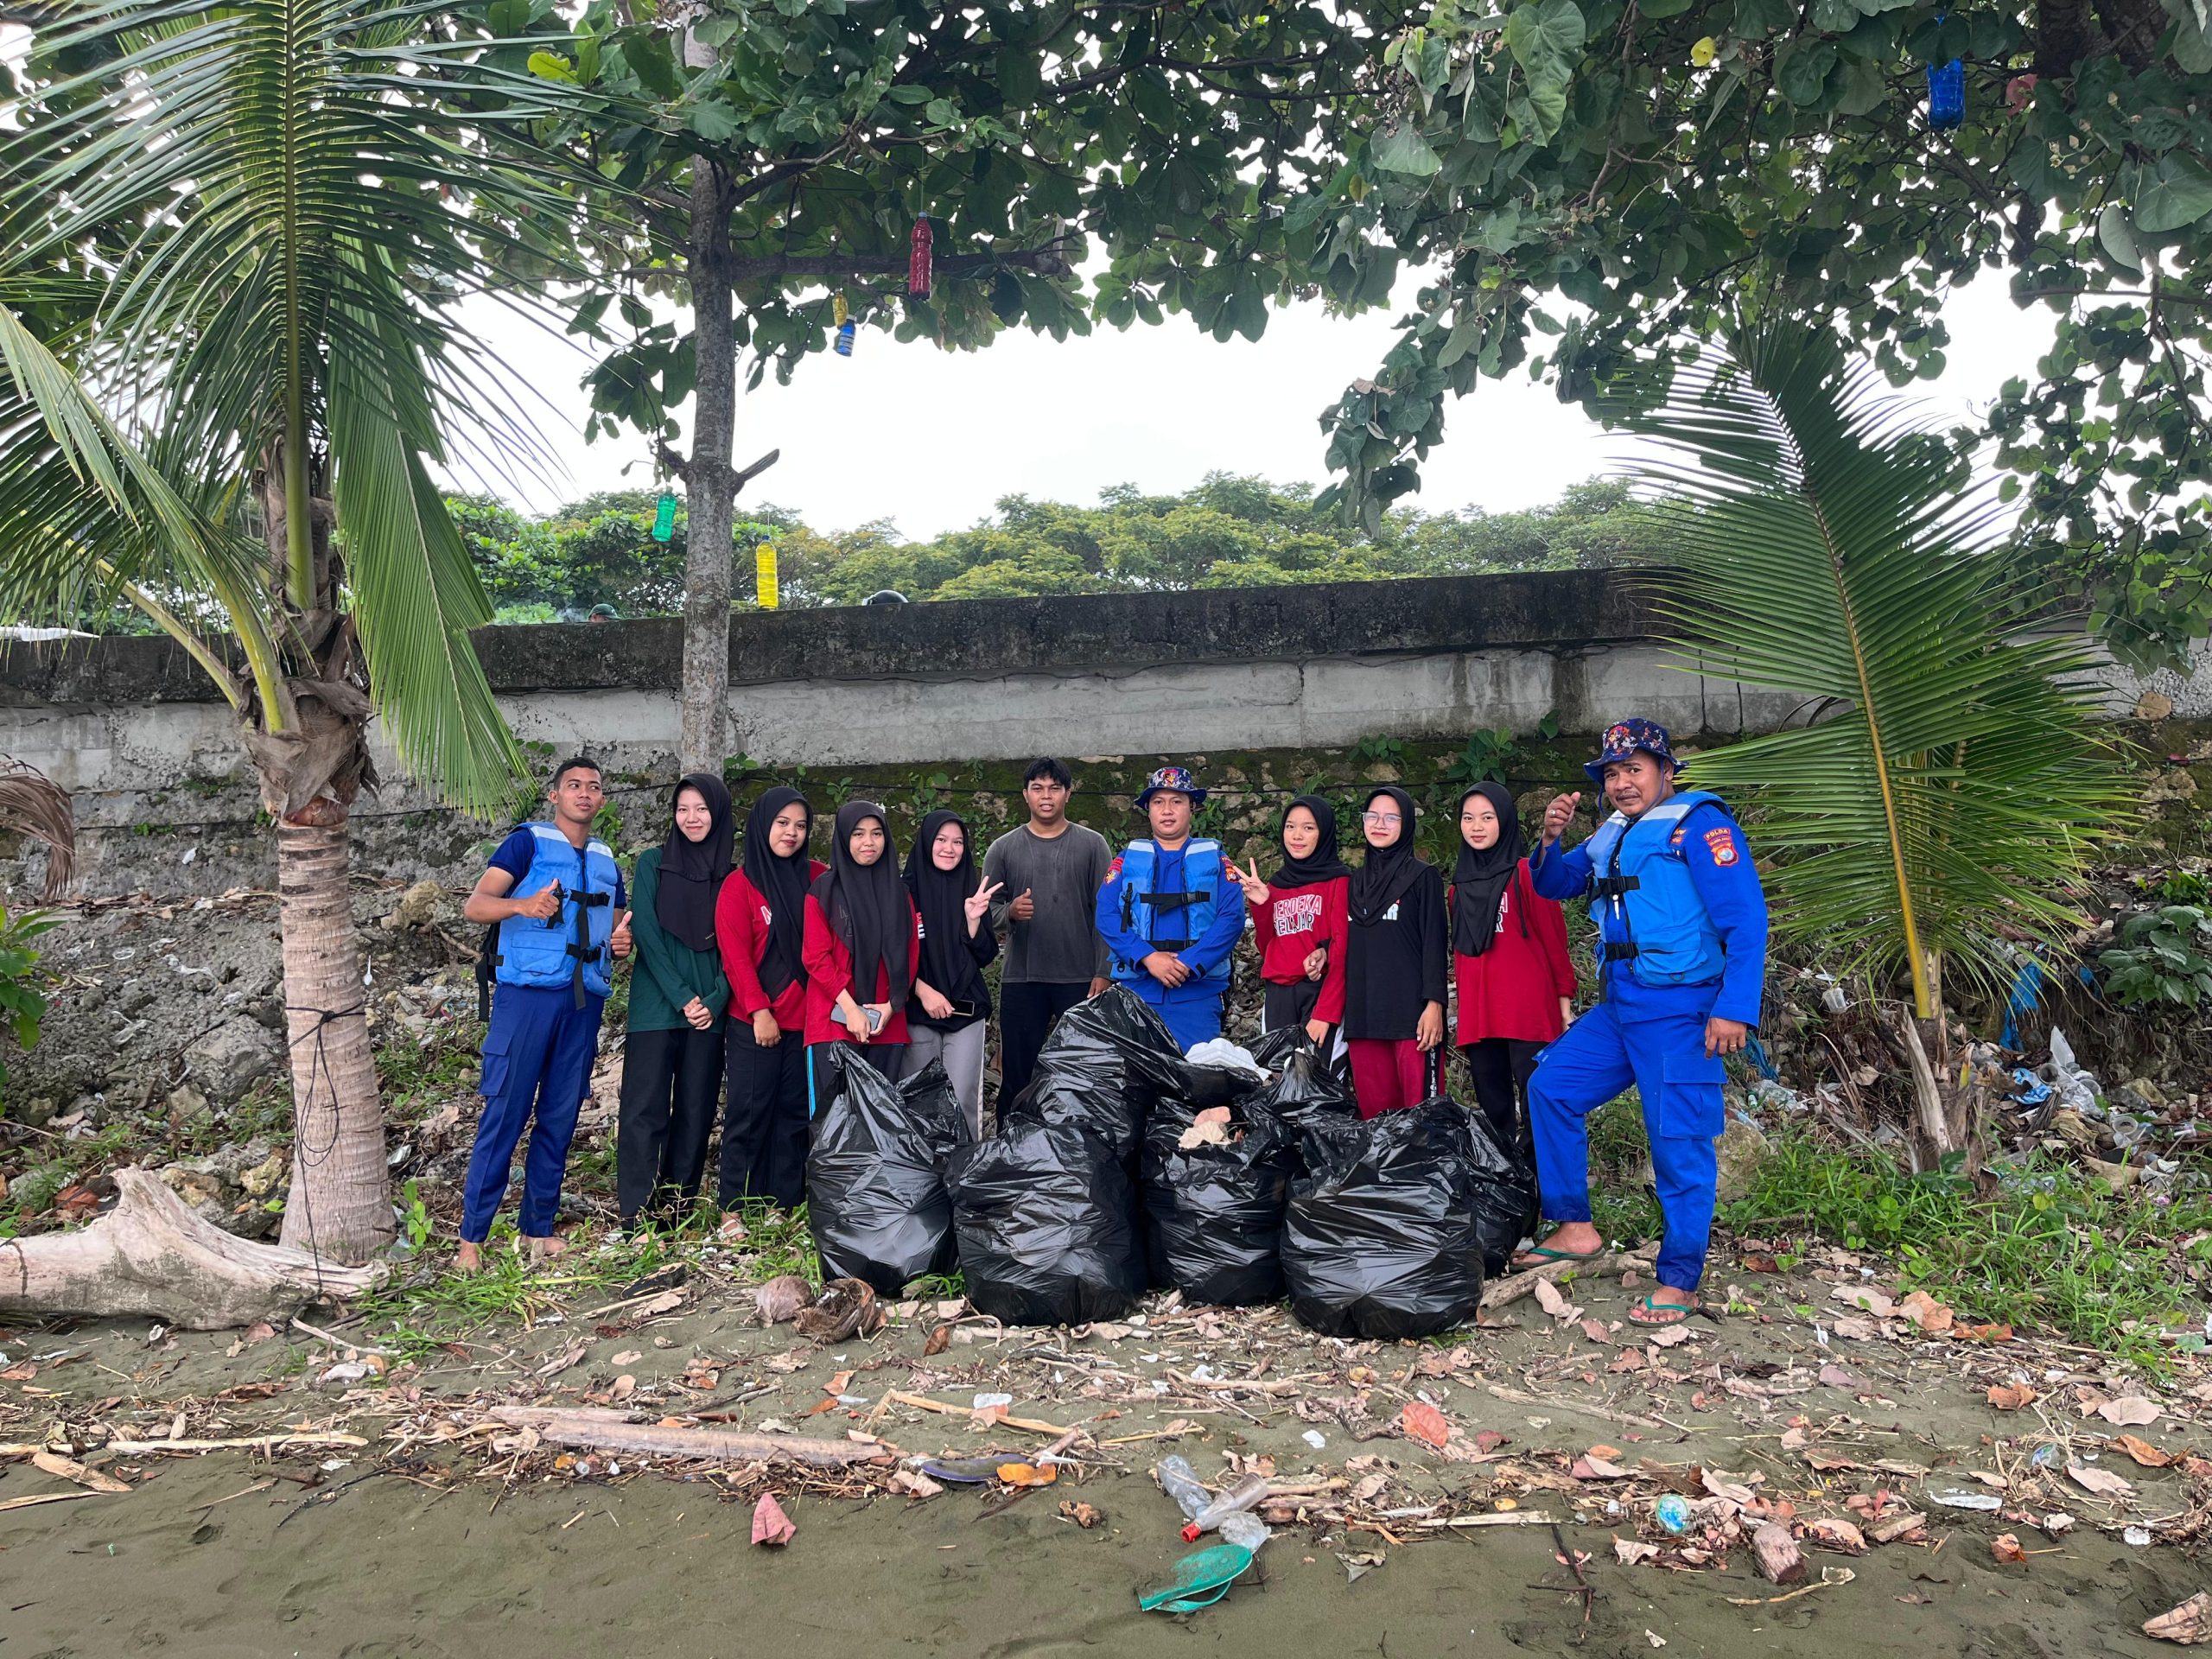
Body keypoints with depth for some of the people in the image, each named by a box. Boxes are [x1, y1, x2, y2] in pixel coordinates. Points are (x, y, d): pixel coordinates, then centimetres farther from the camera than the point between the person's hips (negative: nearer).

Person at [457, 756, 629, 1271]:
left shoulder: (607, 861, 17)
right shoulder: (529, 842, 0)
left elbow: (616, 929, 27)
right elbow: (474, 906, -10)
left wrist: (622, 942, 3)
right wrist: (522, 905, -29)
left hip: (584, 1000, 5)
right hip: (527, 993, -5)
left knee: (560, 1118, 9)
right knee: (505, 1114, -5)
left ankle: (539, 1228, 18)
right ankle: (472, 1236, 2)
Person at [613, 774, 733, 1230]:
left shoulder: (731, 876, 10)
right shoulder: (653, 862, 4)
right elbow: (645, 934, -4)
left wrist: (716, 1000, -9)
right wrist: (683, 996, -12)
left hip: (709, 1011, 3)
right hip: (655, 1007, -2)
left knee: (696, 1112, 5)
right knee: (645, 1111, -5)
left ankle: (679, 1206, 13)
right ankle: (636, 1216, -2)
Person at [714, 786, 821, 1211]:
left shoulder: (818, 878, 7)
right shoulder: (740, 884, -1)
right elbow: (735, 956, -6)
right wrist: (760, 1010, -12)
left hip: (804, 1018, 3)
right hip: (754, 1021, -3)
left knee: (794, 1113, 7)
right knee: (748, 1114, 0)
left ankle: (786, 1206, 15)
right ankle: (733, 1208, 7)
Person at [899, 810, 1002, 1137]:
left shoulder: (972, 891, 9)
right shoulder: (906, 891, -1)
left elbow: (985, 955, 5)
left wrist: (973, 918, -11)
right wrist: (923, 990, -12)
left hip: (966, 1011, 2)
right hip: (917, 1011, -2)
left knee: (963, 1099, -2)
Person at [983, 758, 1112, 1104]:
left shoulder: (1092, 845, 5)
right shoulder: (1003, 849, 8)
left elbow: (1106, 914, 1)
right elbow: (988, 913, 5)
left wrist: (1103, 973, -6)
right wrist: (1010, 912, -17)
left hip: (1081, 979, -1)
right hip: (1020, 981, 1)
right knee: (1017, 1075, 5)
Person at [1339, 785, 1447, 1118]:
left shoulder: (1423, 876, 2)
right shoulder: (1356, 882, 17)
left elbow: (1434, 942, -4)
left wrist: (1434, 1004, -11)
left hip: (1411, 1012, -5)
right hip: (1362, 1013, 5)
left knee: (1419, 1108, -8)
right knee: (1373, 1110, 4)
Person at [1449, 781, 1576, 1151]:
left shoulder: (1527, 874, -2)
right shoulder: (1459, 886, 16)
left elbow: (1555, 940, -3)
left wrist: (1564, 1000, -5)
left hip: (1529, 1013, -6)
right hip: (1477, 1016, 6)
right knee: (1493, 1110, 11)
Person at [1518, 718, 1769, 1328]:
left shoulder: (1698, 823, -8)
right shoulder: (1610, 836, 16)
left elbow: (1745, 919, -15)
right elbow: (1553, 885, 26)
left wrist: (1734, 1009, -22)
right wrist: (1551, 839, 4)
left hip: (1680, 1011, -8)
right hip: (1618, 1008, 9)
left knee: (1678, 1140, -4)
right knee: (1549, 1087, 7)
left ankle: (1679, 1283, 7)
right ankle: (1576, 1228, 16)